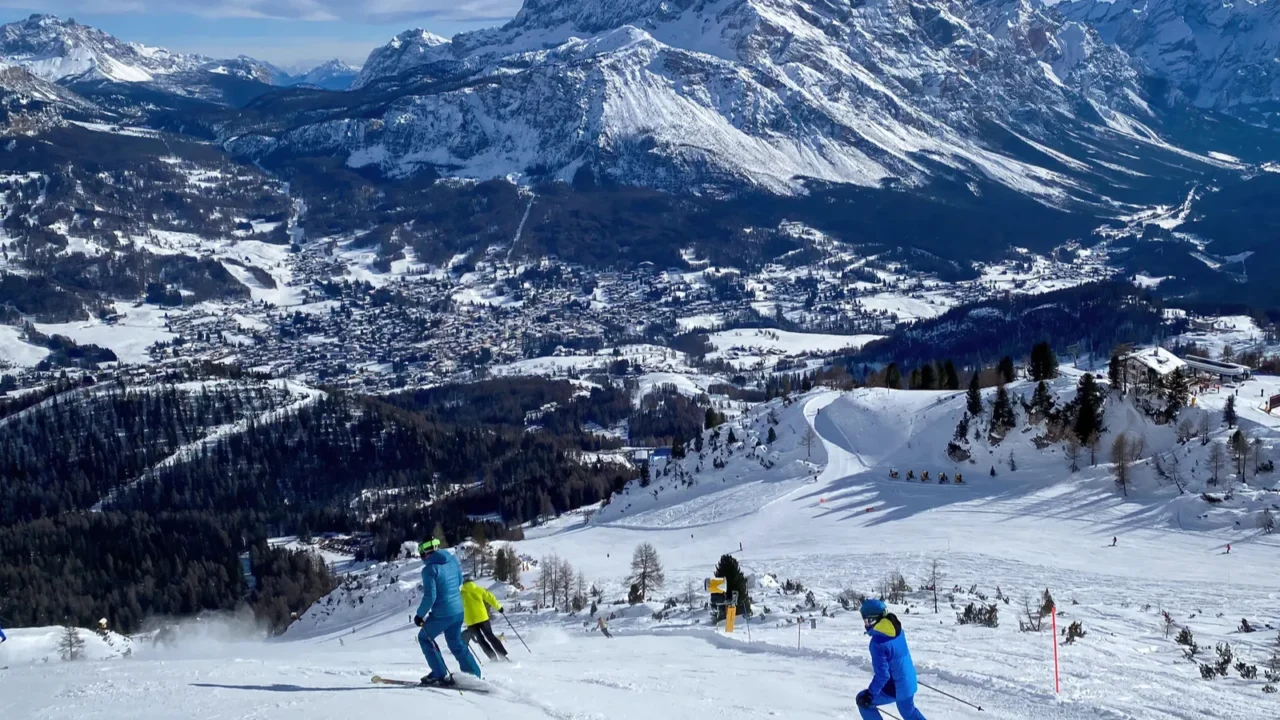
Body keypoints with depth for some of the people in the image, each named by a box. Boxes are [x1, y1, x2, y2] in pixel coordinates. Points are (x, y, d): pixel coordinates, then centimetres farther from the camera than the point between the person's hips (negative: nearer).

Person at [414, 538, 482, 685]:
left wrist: (420, 615, -9)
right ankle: (474, 674, 24)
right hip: (459, 611, 7)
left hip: (442, 614, -7)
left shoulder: (430, 569, -19)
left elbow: (430, 597, -22)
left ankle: (440, 674, 12)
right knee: (456, 643, 25)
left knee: (425, 638, 17)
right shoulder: (453, 560, 2)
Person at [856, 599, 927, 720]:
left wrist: (869, 694, -20)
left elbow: (882, 674, -28)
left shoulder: (878, 642, -29)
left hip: (895, 689, -8)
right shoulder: (896, 629, -4)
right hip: (909, 682, 8)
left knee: (862, 700, 10)